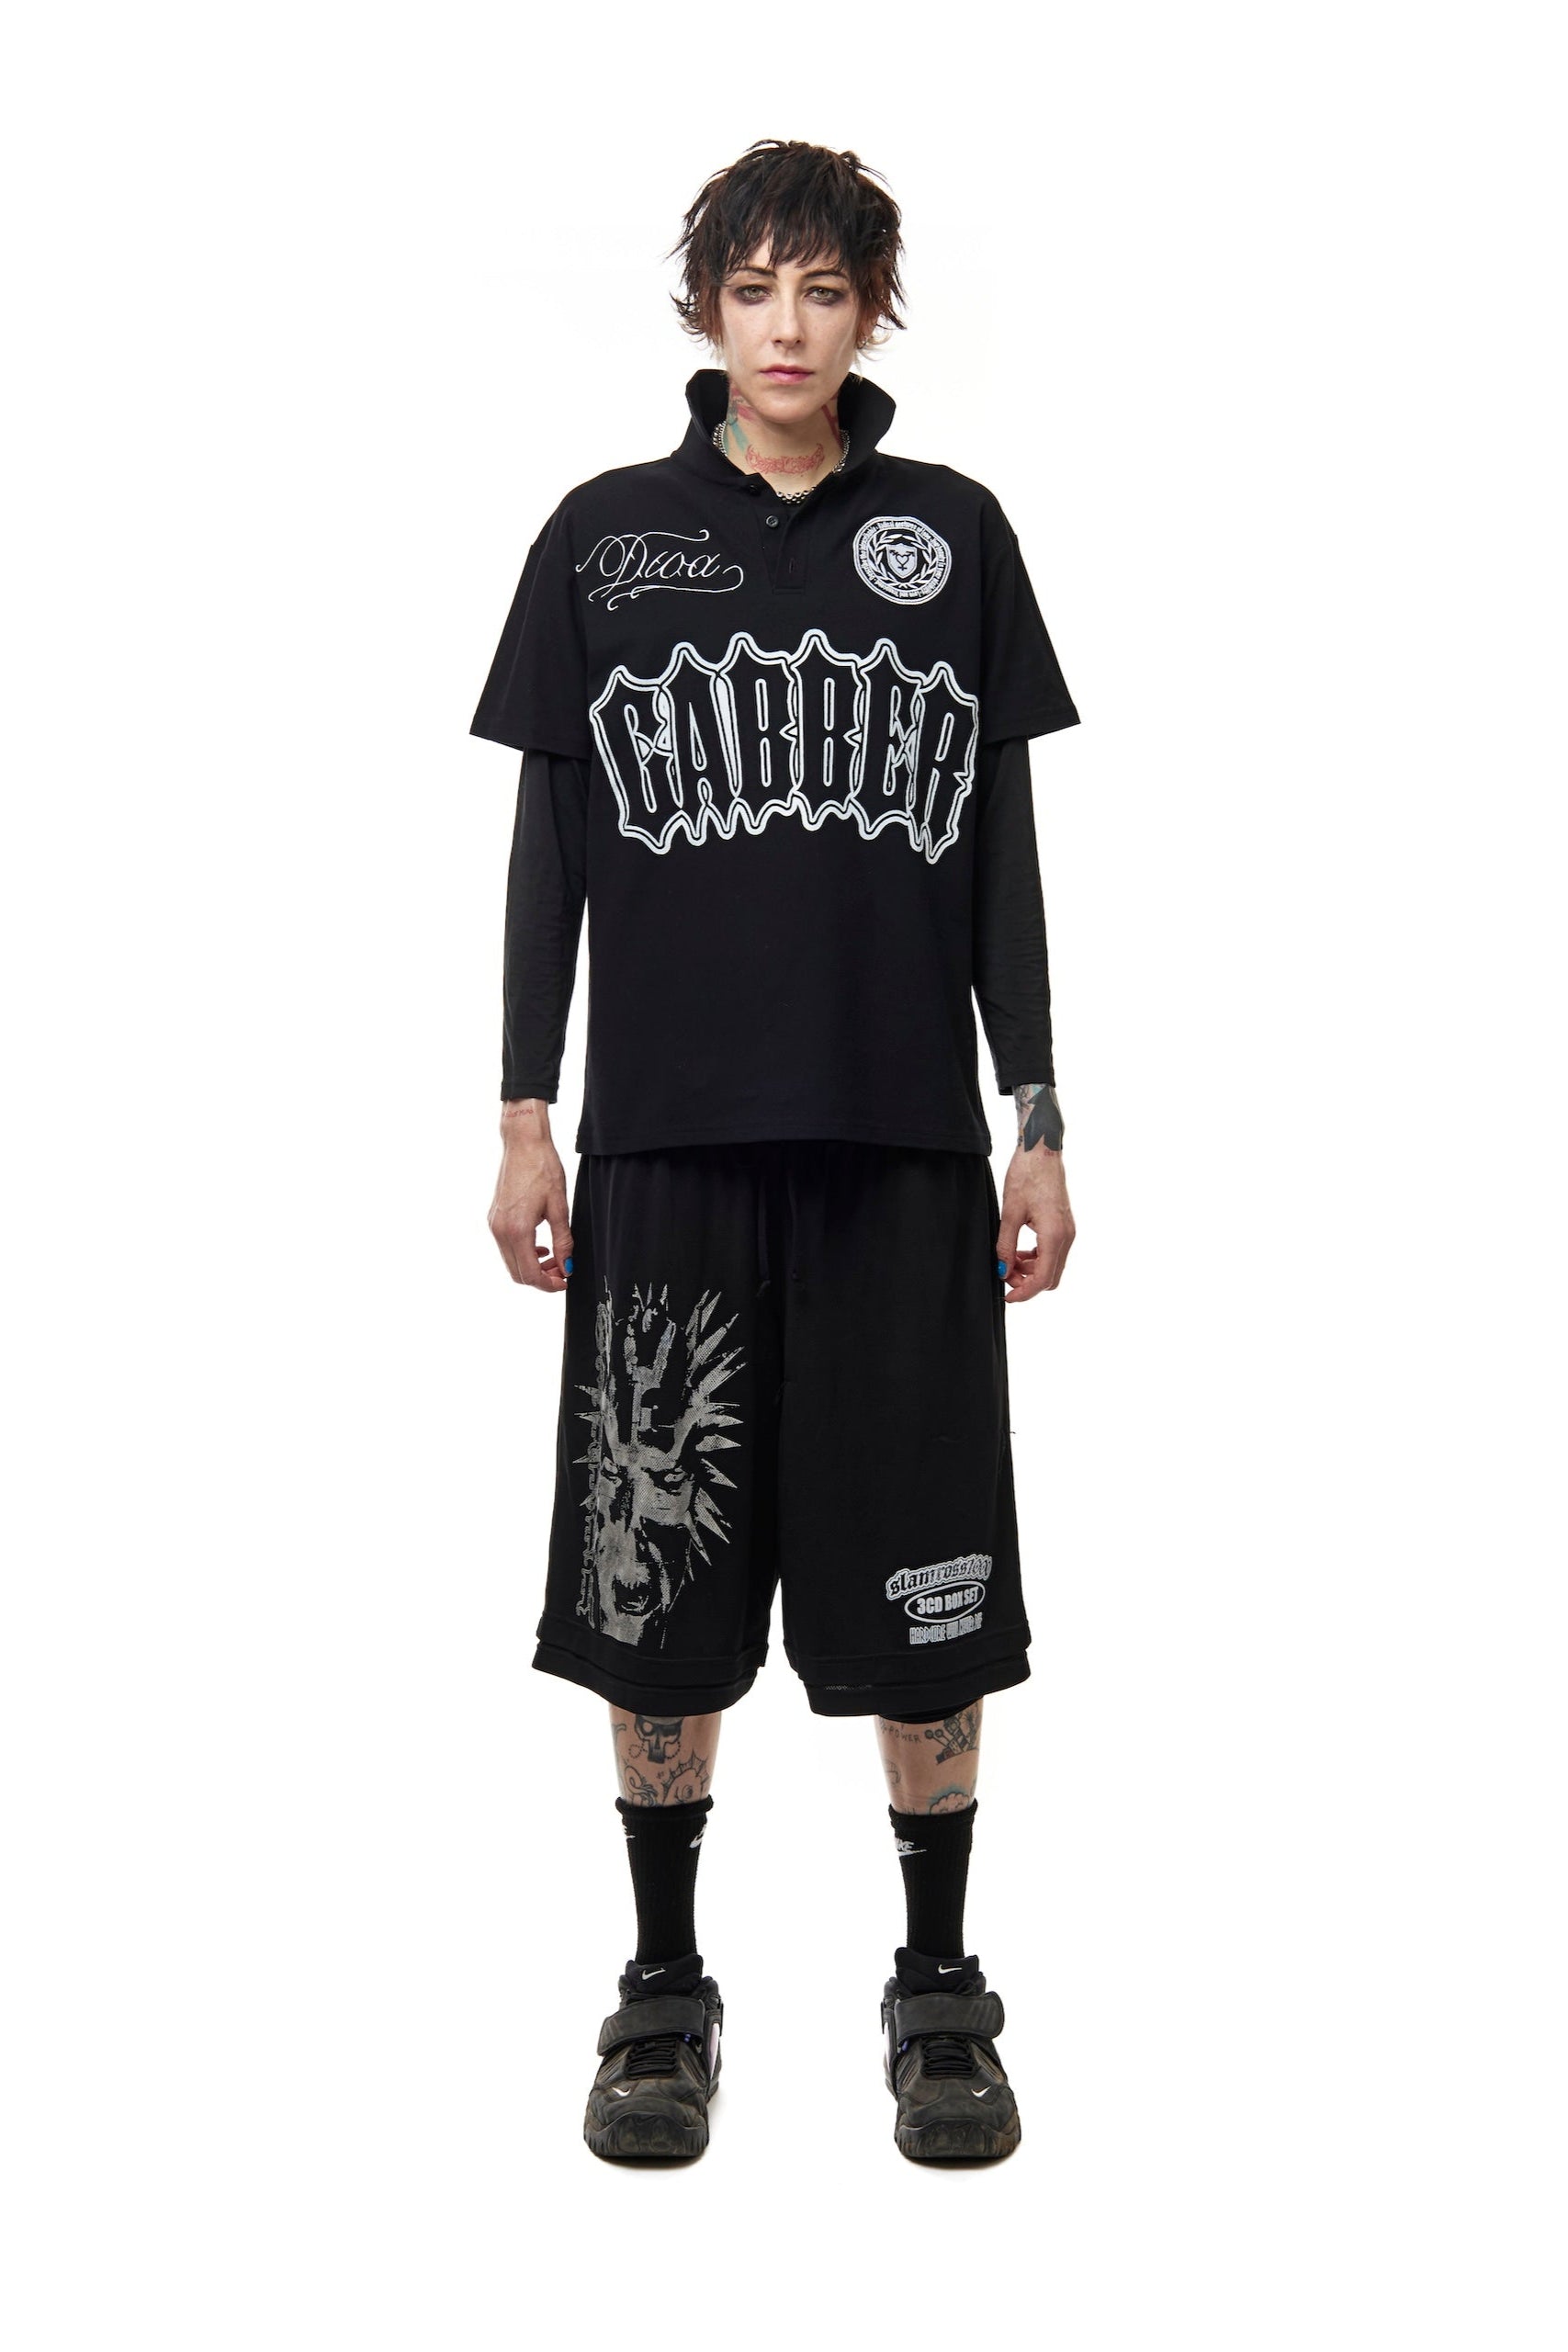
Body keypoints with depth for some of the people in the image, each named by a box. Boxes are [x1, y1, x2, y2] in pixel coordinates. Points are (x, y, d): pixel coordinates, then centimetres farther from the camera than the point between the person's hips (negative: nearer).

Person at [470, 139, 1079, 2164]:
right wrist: (525, 1116, 1)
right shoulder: (604, 534, 8)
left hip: (907, 1139, 0)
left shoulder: (952, 533, 9)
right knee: (656, 1575, 6)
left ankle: (939, 1983, 24)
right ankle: (664, 1986, 24)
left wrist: (1038, 1119, 2)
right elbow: (550, 842, 7)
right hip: (667, 1137, 0)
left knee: (924, 1587, 5)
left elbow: (1003, 850, 7)